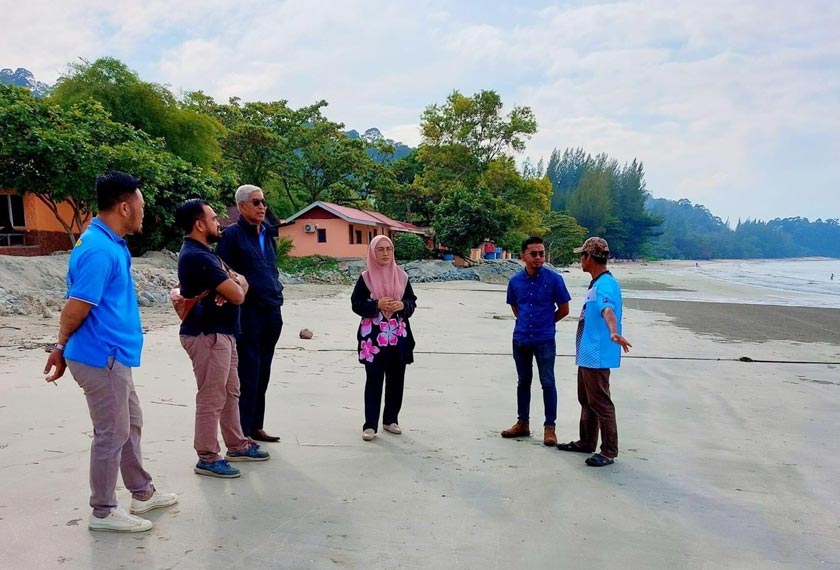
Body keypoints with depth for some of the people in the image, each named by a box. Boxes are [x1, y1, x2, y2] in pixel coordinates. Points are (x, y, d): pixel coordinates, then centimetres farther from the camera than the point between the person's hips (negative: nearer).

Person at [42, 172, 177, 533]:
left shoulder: (112, 243, 10)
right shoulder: (99, 249, -22)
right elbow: (76, 308, -20)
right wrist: (60, 349, -4)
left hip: (114, 355, 10)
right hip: (101, 357, -10)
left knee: (130, 424, 19)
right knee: (112, 433, 2)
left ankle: (142, 493, 33)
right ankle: (103, 511, 18)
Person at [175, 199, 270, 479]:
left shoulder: (202, 252, 14)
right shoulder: (197, 256, -20)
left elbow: (240, 281, 10)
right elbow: (237, 294, -22)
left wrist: (233, 282, -13)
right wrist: (237, 284, 1)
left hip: (220, 332, 11)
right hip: (208, 335, -11)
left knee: (230, 392, 18)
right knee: (211, 398, -2)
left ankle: (237, 445, 29)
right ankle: (207, 458, 9)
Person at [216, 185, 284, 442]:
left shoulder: (267, 233, 17)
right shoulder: (232, 234, -5)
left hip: (271, 312, 7)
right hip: (248, 312, -7)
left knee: (262, 372, 12)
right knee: (248, 372, -3)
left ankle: (256, 426, 22)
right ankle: (242, 433, 6)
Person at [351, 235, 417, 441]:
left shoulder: (401, 276, 5)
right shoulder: (365, 277, -3)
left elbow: (412, 301, 10)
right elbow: (356, 304, -3)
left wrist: (403, 305, -12)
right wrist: (377, 305, -18)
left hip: (398, 336, 4)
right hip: (373, 336, -3)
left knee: (396, 380, 9)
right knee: (374, 381, -2)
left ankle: (391, 420, 24)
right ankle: (370, 425, 5)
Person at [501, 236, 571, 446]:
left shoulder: (554, 279, -9)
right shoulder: (515, 281, 0)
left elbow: (564, 309, -1)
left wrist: (545, 323, 7)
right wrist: (527, 322, 10)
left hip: (544, 340, -4)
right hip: (521, 339, 4)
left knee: (547, 383, 1)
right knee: (523, 382, 14)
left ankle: (549, 427, 11)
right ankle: (522, 423, 27)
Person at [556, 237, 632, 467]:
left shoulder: (605, 284, -20)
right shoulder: (596, 284, 13)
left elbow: (608, 310, -40)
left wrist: (614, 333, -57)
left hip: (597, 356, -11)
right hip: (587, 354, 11)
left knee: (600, 403, -3)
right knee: (586, 400, 19)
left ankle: (609, 452, 6)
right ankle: (587, 442, 32)